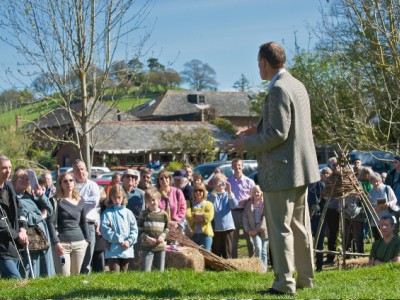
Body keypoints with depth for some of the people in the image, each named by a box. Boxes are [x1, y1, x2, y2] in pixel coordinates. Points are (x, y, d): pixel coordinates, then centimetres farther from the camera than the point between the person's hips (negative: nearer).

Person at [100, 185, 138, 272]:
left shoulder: (128, 212, 9)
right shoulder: (107, 213, -2)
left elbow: (134, 230, 6)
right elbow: (106, 231, -10)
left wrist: (129, 241, -11)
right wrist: (120, 240, -13)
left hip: (127, 250, 4)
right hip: (113, 250, -4)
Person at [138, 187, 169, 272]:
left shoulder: (163, 214, 5)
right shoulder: (144, 214, -1)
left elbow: (166, 229, 11)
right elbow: (139, 230, -1)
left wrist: (162, 236, -9)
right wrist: (147, 238, -16)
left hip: (160, 246, 3)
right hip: (147, 247, -2)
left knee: (160, 271, 9)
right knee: (145, 271, -6)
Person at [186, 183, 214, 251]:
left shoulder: (208, 204, 8)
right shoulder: (190, 204, 11)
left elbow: (209, 216, -10)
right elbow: (187, 216, -6)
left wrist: (194, 215, -5)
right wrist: (202, 216, -7)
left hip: (206, 234, 0)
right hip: (193, 234, 0)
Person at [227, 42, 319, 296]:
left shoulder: (278, 89, -17)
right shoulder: (297, 85, 12)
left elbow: (278, 133, -21)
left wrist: (248, 144, -10)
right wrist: (259, 130, 15)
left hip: (282, 170, -10)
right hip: (301, 167, 10)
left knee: (280, 228, -3)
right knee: (299, 226, 17)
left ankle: (284, 283, -1)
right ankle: (306, 278, 25)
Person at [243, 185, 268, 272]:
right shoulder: (249, 204, 11)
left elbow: (265, 218, -8)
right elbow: (245, 217, 8)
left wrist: (257, 229, -13)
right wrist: (248, 230, -4)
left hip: (264, 230, -1)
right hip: (254, 231, 1)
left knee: (264, 251, 3)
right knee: (258, 247, -18)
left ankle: (264, 269, 10)